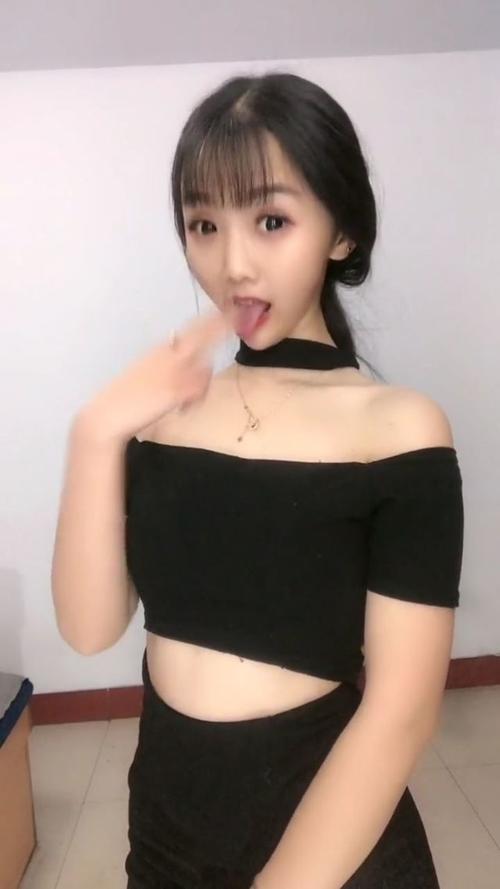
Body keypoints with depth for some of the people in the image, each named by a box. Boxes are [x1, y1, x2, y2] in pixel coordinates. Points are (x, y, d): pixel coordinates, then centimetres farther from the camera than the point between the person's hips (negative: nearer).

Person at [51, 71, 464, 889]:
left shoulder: (399, 428, -16)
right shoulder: (161, 407, -4)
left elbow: (402, 711, -18)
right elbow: (91, 629, -10)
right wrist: (96, 434, -21)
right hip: (164, 813, 5)